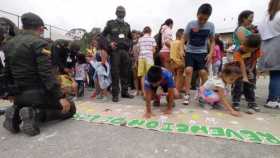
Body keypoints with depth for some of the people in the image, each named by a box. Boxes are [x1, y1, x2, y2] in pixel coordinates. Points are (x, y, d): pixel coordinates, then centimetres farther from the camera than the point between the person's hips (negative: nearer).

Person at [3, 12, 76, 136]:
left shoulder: (9, 44, 11)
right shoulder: (39, 43, -14)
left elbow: (7, 73, 16)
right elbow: (46, 73, -24)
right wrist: (60, 97, -25)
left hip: (19, 96, 8)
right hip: (38, 94, -8)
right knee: (70, 108, 8)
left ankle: (16, 113, 5)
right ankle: (36, 114, -13)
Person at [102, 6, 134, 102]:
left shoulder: (127, 25, 19)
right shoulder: (111, 23, 7)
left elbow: (130, 38, 29)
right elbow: (103, 35, 8)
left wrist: (129, 45, 13)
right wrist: (109, 42, -6)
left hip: (125, 51, 4)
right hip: (115, 51, -4)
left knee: (125, 72, 5)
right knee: (115, 73, -5)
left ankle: (125, 92, 16)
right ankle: (115, 94, 1)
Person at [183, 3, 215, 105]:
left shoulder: (211, 26, 0)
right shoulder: (191, 24, -4)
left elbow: (212, 41, 7)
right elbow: (184, 38, 1)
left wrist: (210, 53, -6)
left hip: (202, 53, 1)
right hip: (190, 52, -1)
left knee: (203, 72, -10)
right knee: (188, 70, -19)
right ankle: (187, 95, -10)